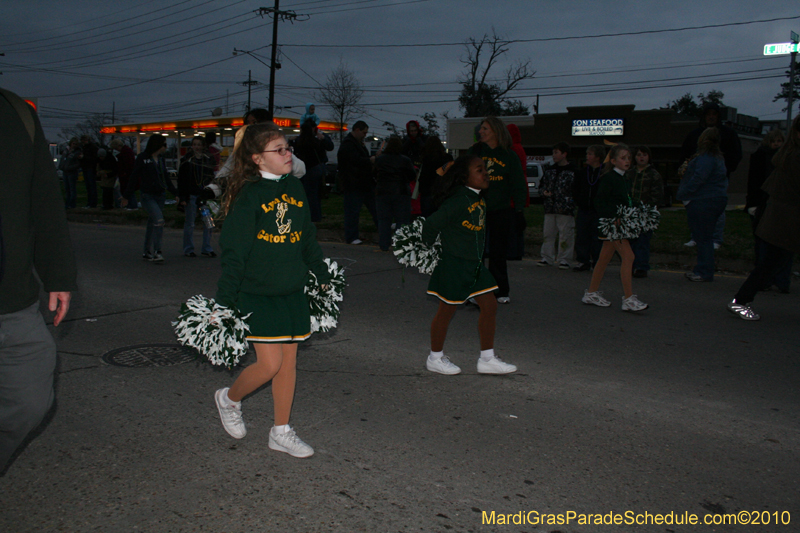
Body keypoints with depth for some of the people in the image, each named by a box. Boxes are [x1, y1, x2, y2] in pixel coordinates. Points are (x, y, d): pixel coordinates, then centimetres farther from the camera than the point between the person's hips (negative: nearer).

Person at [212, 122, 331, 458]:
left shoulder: (295, 187, 7)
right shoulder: (249, 196, -12)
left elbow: (308, 238, 18)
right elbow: (233, 253, -14)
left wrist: (323, 275, 21)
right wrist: (224, 302, -15)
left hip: (292, 292, 6)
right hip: (257, 294, -6)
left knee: (289, 361, 10)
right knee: (270, 364, -6)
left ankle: (281, 433, 24)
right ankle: (229, 398, 25)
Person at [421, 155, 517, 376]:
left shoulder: (479, 198, 7)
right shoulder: (459, 200, -21)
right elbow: (431, 224, -19)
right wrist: (429, 249, -3)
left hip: (475, 264, 9)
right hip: (453, 264, -9)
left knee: (490, 306, 8)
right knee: (447, 311, 5)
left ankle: (487, 359, 18)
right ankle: (435, 358, 23)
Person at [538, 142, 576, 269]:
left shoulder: (573, 171, -5)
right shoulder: (550, 170, 14)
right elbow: (542, 184, 24)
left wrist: (571, 201, -16)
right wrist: (544, 192, 3)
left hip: (565, 210, -6)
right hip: (550, 208, 6)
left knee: (565, 234, -2)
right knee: (548, 233, 7)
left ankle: (564, 260, 7)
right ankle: (547, 258, 16)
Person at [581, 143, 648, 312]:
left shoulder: (622, 179, 17)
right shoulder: (609, 178, -10)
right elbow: (599, 201, -17)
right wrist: (613, 218, -26)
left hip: (619, 224, 9)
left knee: (605, 258, 13)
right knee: (628, 256, -14)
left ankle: (591, 293, 22)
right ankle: (628, 299, -13)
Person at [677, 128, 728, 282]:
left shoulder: (706, 158, -18)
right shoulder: (717, 157, 16)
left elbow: (697, 180, -23)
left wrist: (682, 194, -14)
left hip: (704, 203, -10)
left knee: (703, 238, -5)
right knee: (705, 237, 15)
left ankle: (704, 273, -1)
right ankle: (703, 271, 21)